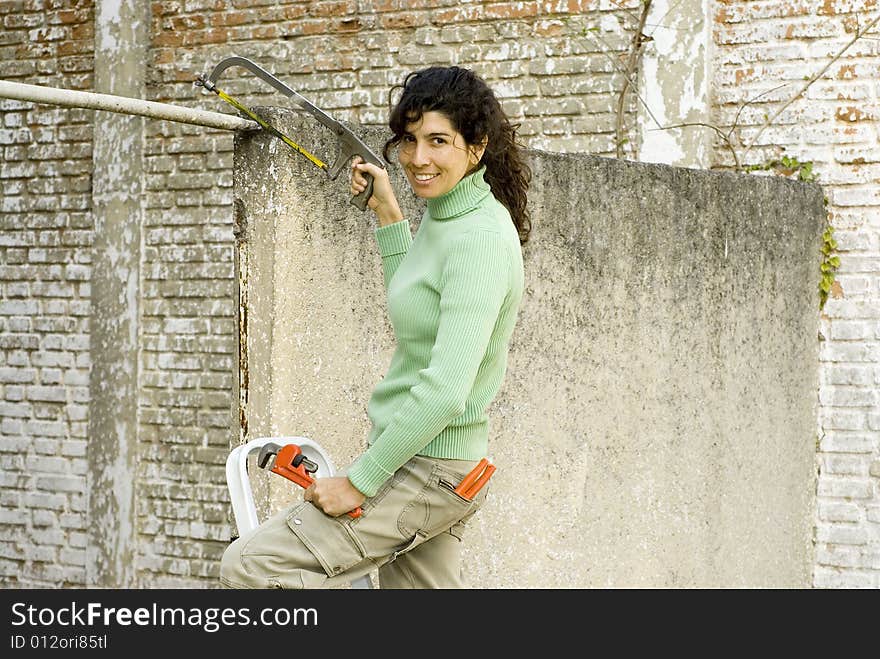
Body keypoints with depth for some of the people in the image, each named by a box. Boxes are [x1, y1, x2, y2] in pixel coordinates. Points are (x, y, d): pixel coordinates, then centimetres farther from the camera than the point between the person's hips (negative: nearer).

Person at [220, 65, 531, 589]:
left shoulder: (480, 238, -20)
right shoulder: (443, 217, 9)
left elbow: (446, 392, -26)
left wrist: (359, 480, -20)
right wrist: (388, 213, 22)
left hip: (427, 469, -10)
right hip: (416, 455, 10)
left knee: (248, 566, -13)